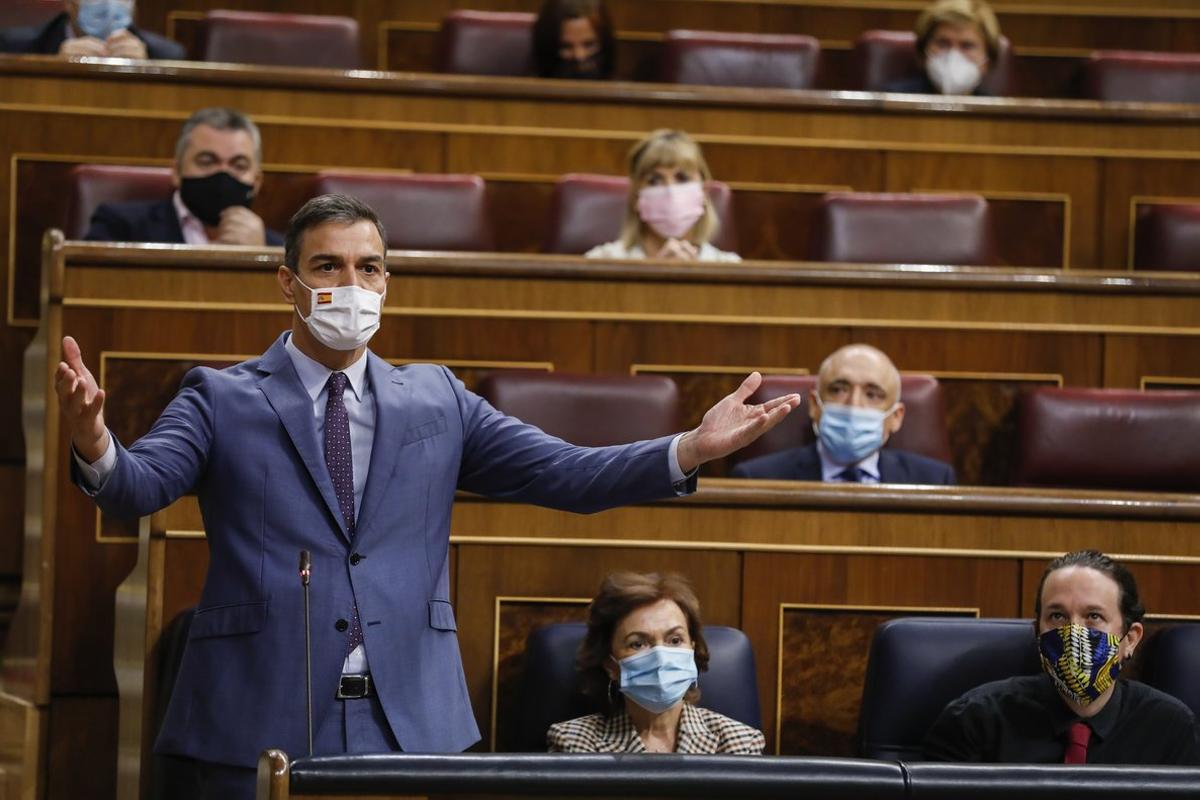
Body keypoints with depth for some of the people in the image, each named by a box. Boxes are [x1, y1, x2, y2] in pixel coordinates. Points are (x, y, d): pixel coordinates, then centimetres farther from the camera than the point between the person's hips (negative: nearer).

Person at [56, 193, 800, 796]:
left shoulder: (437, 401, 13)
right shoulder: (223, 400, 4)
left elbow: (567, 473, 6)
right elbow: (138, 486, -11)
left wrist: (692, 450, -9)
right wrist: (95, 445, -35)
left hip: (409, 722, 2)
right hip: (265, 722, -2)